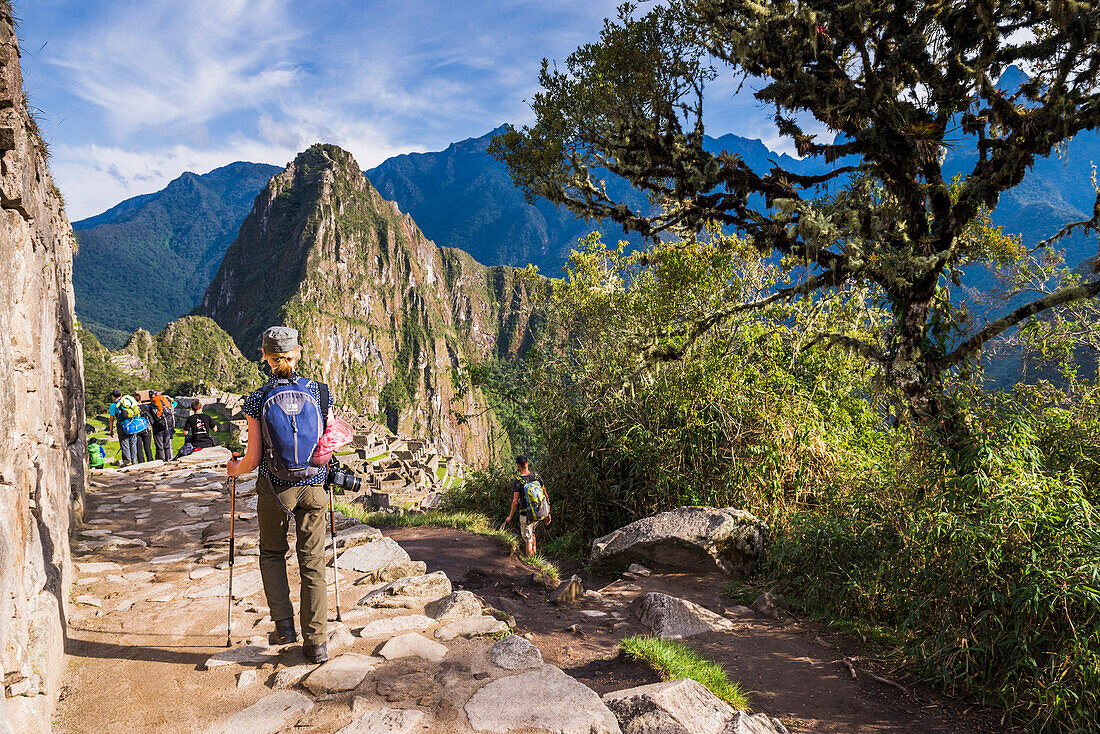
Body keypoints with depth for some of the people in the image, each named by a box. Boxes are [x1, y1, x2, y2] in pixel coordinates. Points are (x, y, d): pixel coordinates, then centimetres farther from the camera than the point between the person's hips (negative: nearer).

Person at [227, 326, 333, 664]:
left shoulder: (258, 400, -8)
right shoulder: (320, 393, -4)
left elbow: (254, 458, -6)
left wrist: (235, 469, 15)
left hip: (274, 489, -1)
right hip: (313, 487, 1)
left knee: (272, 554, 23)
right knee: (312, 563, 8)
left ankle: (284, 624, 15)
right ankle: (316, 642, 10)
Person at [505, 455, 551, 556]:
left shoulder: (517, 481, -16)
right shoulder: (537, 476, -2)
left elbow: (515, 502, -13)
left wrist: (510, 516, 0)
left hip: (526, 515, -5)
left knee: (527, 540, 8)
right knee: (531, 532, 31)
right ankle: (535, 552, 35)